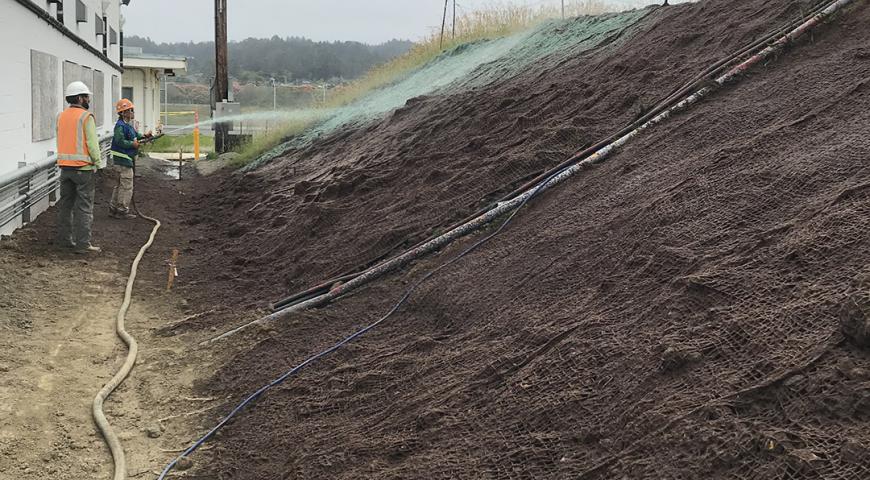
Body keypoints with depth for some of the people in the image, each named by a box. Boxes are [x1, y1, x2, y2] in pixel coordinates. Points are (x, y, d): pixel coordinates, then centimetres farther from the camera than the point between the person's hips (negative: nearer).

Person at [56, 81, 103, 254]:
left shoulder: (61, 116, 10)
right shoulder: (86, 117, -11)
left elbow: (60, 141, 11)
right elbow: (92, 142, -15)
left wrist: (65, 159, 14)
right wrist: (98, 162, -7)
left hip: (65, 166, 7)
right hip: (83, 167, -7)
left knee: (65, 204, 14)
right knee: (84, 207, -4)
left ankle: (64, 239, 20)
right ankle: (82, 244, -4)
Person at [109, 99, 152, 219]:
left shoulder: (128, 125, 14)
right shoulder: (120, 126, -18)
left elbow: (134, 135, 24)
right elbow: (120, 141, -26)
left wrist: (144, 136, 8)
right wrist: (133, 144, -19)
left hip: (127, 159, 11)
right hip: (123, 159, -11)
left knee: (121, 184, 17)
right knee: (126, 186, -6)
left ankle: (113, 208, 25)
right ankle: (122, 210, 0)